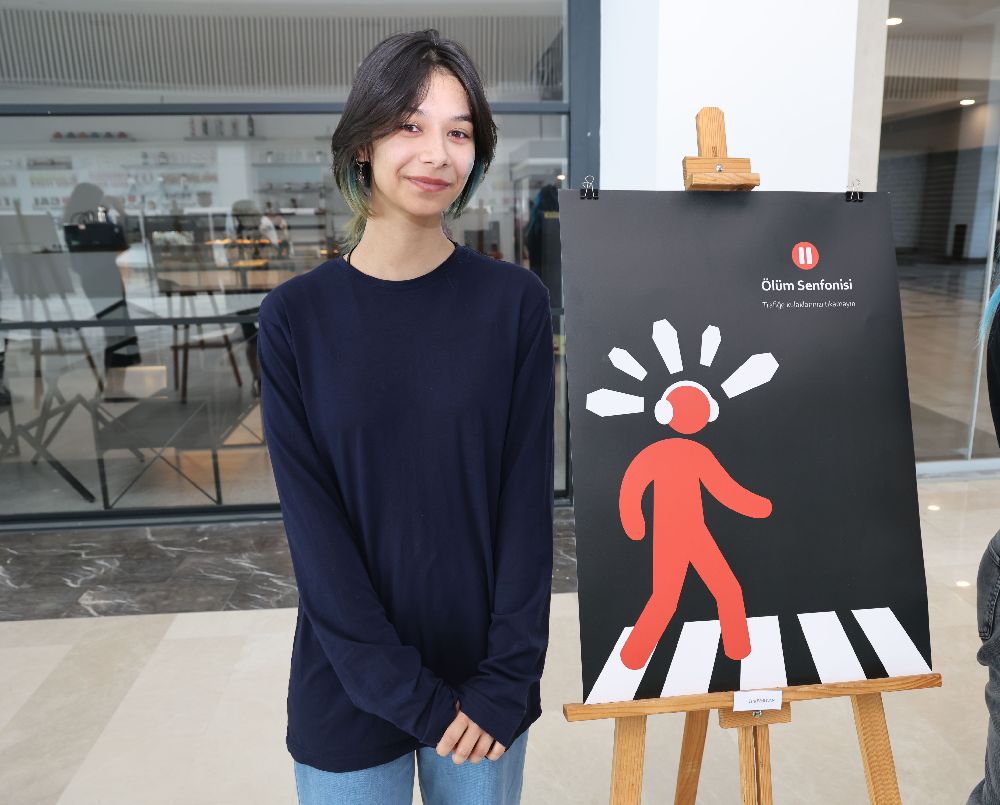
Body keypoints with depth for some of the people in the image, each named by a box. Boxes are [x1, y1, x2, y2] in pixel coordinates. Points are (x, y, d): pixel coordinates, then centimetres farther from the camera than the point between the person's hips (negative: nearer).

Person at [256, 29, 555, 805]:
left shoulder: (515, 301, -7)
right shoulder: (296, 316, -7)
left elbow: (528, 499, -7)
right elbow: (313, 525, -9)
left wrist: (505, 679, -11)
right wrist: (407, 693, -12)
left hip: (483, 680, 1)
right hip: (350, 684, 0)